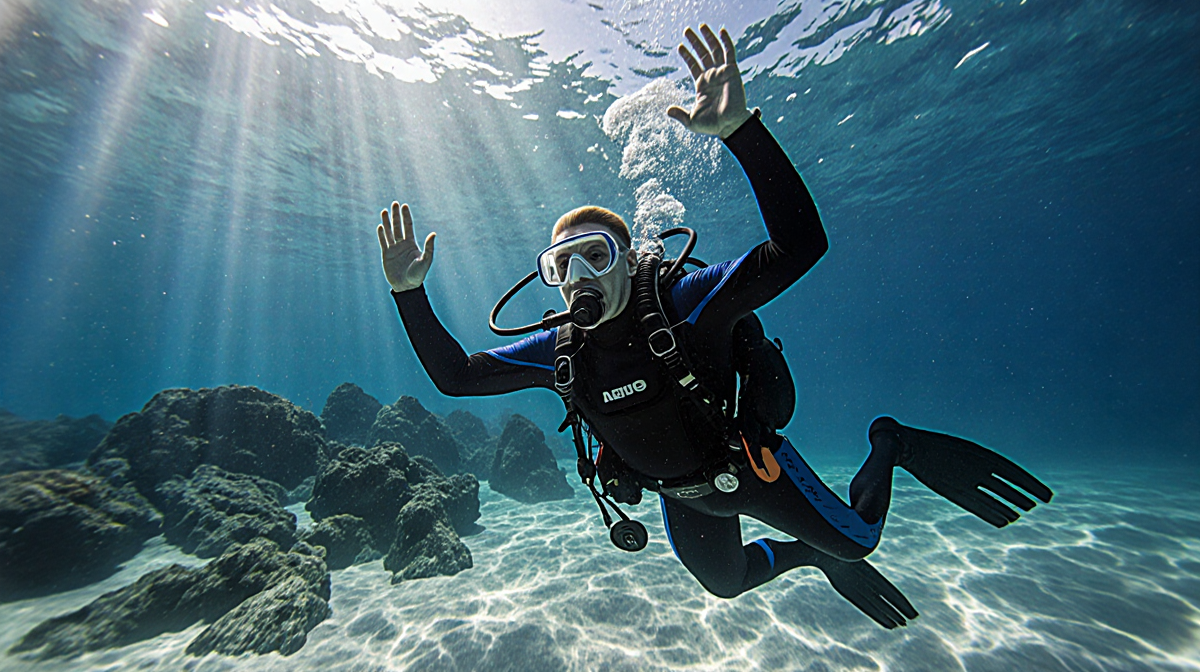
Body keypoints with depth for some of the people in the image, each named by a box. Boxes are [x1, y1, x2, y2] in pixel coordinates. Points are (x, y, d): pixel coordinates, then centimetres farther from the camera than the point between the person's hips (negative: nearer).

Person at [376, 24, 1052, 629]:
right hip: (680, 496, 5)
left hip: (749, 467, -5)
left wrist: (741, 129, -53)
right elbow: (456, 375, -11)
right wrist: (409, 291, -18)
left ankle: (890, 445, 43)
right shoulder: (560, 350, -17)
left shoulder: (686, 305, -32)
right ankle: (808, 555, 55)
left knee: (856, 539, 18)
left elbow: (801, 243, -43)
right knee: (725, 582, 29)